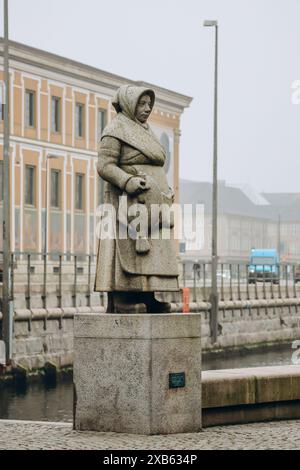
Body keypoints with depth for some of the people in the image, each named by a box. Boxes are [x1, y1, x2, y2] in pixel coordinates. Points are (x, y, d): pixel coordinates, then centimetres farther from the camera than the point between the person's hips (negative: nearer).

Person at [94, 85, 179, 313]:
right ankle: (124, 302, -15)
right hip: (129, 203, -9)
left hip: (150, 204, 9)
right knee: (129, 251, -13)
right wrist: (130, 182, -26)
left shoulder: (144, 132, 22)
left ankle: (148, 300, 7)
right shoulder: (116, 130, -5)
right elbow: (105, 166, -14)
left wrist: (167, 192, 14)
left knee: (149, 251, 6)